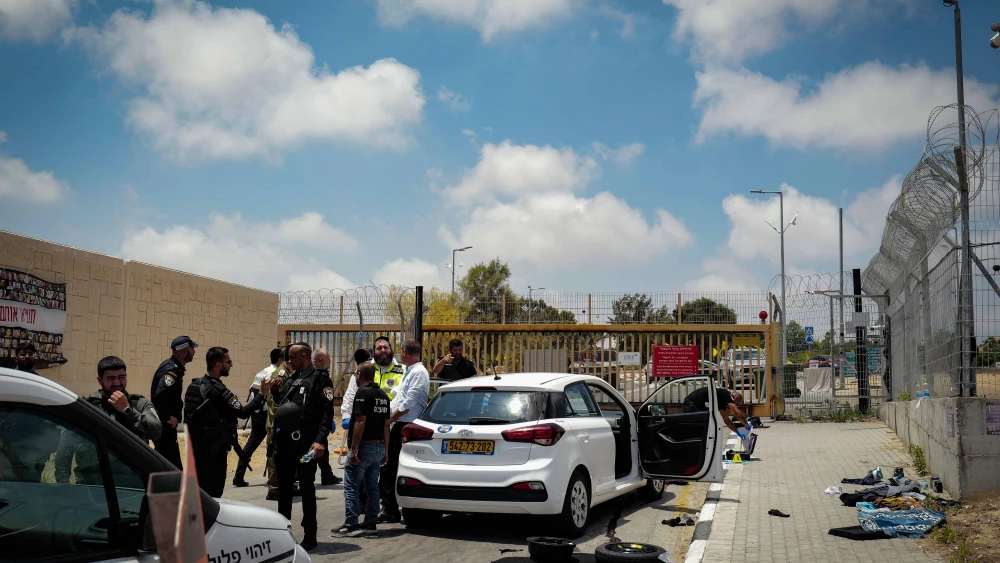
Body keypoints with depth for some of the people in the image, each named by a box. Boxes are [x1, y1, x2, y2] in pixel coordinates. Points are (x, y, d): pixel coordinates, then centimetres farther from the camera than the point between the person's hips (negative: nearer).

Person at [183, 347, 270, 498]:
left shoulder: (193, 386, 7)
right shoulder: (218, 391, -20)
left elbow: (189, 415, 12)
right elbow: (242, 412, -21)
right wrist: (262, 394, -15)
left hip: (196, 447, 9)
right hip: (214, 450, -9)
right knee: (213, 493, -2)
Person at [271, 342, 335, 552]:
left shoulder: (320, 379, -3)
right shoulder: (289, 380, 19)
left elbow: (327, 412, -12)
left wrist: (320, 440, -22)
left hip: (304, 443, -7)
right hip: (284, 442, 7)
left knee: (307, 489, 0)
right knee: (283, 489, 13)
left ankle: (309, 537, 8)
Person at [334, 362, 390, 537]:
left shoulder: (363, 393, -12)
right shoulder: (383, 395, 14)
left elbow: (361, 422, -20)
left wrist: (354, 448, -19)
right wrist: (385, 449, 19)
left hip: (364, 446, -8)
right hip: (379, 446, 8)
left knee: (351, 487, -3)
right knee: (372, 487, 12)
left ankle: (350, 526, -5)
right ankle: (370, 524, 15)